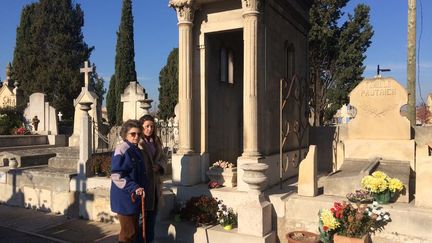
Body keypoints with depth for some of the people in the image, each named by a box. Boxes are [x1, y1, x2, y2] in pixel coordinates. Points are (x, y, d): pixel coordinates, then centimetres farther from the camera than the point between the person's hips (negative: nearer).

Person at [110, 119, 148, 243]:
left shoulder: (136, 150, 12)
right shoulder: (121, 149, -15)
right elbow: (116, 176, -21)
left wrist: (139, 189, 12)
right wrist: (134, 188, -24)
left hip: (135, 198, 9)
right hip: (125, 200, -9)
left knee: (134, 231, 17)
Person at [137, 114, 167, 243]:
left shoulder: (156, 141, 10)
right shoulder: (137, 143, -11)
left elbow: (163, 157, 14)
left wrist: (159, 166, -7)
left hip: (155, 183, 7)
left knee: (153, 213, 16)